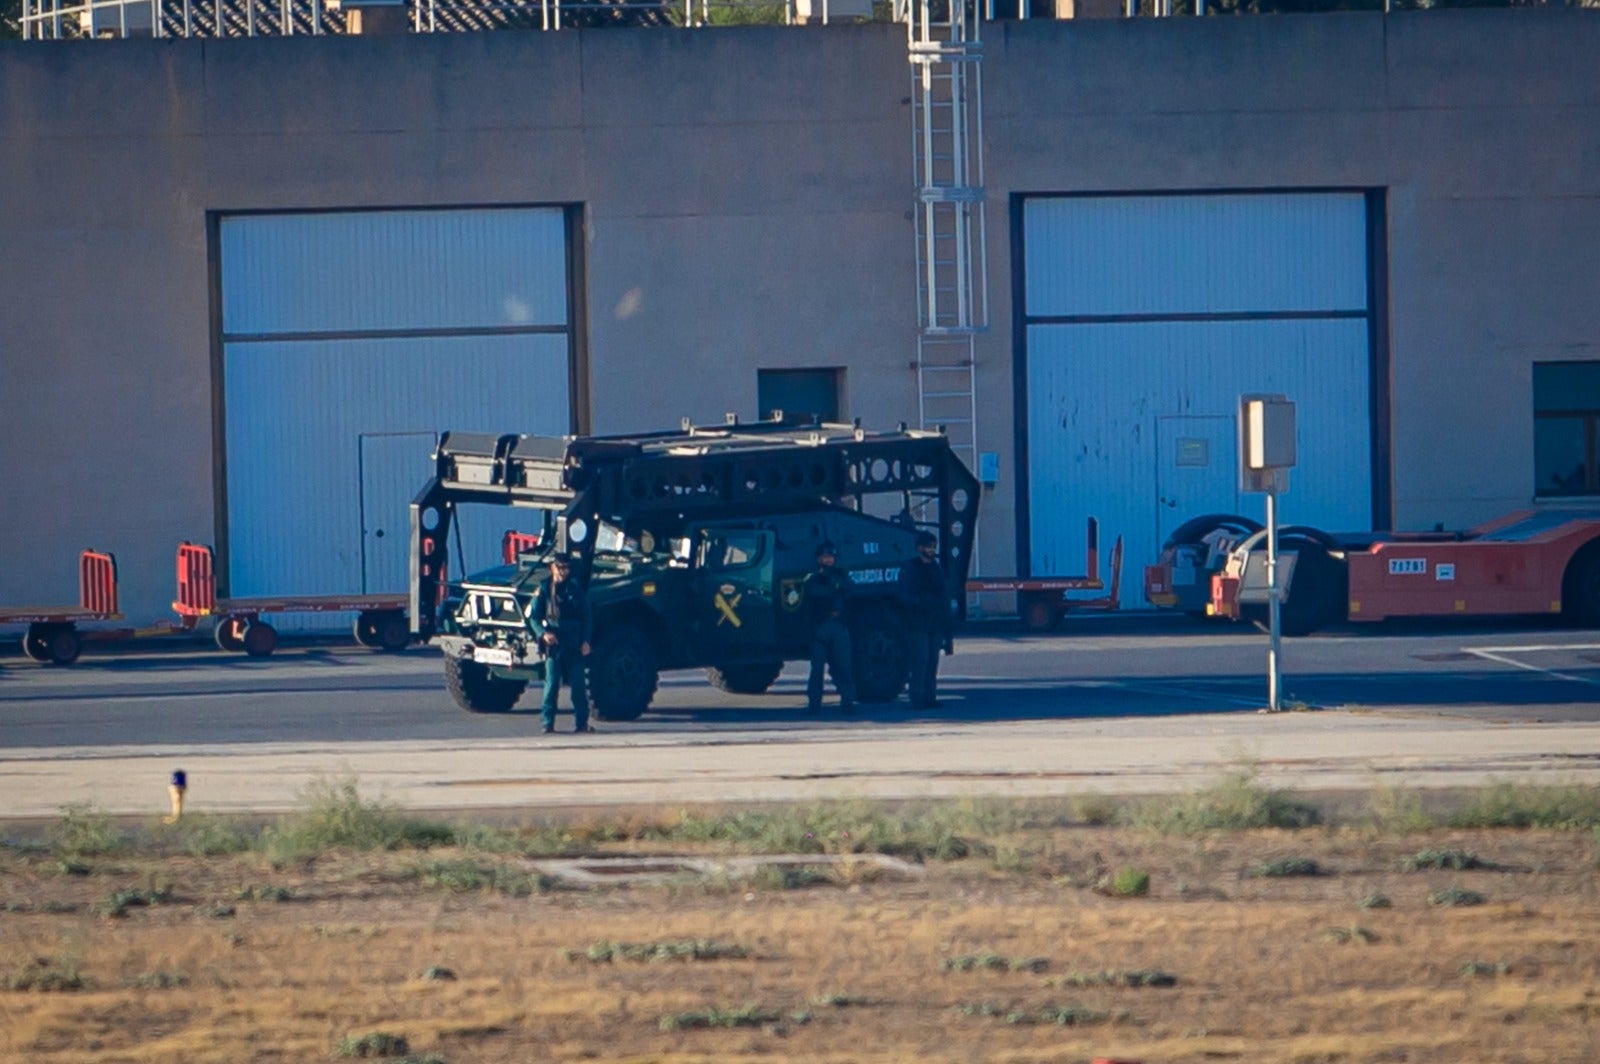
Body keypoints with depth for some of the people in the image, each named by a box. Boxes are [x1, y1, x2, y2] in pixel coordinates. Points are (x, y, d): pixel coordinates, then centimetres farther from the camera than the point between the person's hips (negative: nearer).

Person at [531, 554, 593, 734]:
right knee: (551, 684, -4)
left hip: (574, 645, 2)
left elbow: (585, 617, 11)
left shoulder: (575, 590, 10)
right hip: (553, 644, -2)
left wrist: (585, 641, 0)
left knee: (578, 684, 1)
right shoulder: (544, 590, 4)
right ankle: (548, 724, -1)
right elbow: (535, 617, 1)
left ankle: (581, 722, 5)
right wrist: (543, 633, -17)